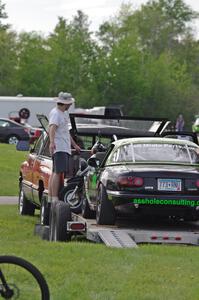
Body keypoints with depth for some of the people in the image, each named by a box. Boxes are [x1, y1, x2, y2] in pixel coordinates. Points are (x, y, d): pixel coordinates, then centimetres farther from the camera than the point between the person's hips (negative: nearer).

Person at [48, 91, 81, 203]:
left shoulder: (65, 113, 23)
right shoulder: (55, 113, -9)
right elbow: (52, 128, -26)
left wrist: (74, 145, 39)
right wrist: (52, 142, -41)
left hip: (65, 148, 11)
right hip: (59, 148, -11)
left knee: (55, 172, 10)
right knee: (58, 172, -18)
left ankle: (50, 198, 12)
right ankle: (54, 198, -24)